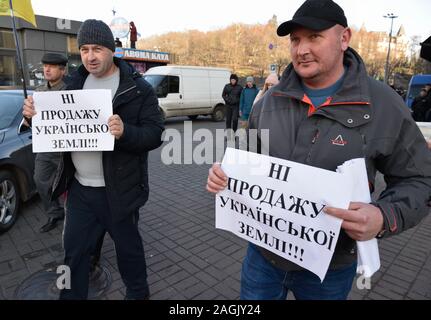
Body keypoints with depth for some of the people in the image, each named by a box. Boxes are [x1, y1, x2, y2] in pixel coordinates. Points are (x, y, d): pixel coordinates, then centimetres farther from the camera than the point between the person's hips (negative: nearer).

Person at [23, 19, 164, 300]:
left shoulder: (138, 89, -9)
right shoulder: (76, 83, 9)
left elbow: (155, 135, -15)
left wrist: (124, 132, -34)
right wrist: (37, 115, -7)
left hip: (118, 190, -4)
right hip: (79, 187, 5)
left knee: (128, 247, 15)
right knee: (74, 249, 17)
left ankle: (138, 294, 41)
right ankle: (72, 295, 41)